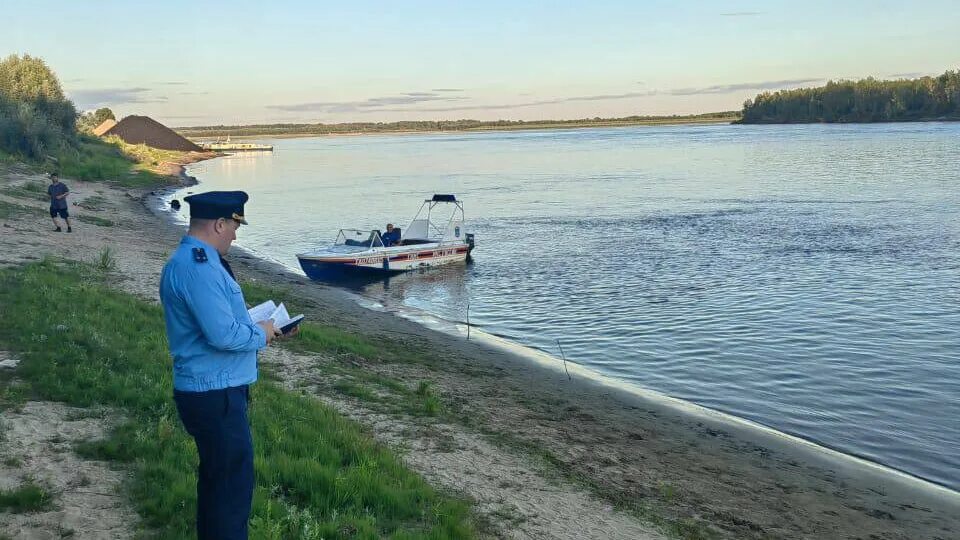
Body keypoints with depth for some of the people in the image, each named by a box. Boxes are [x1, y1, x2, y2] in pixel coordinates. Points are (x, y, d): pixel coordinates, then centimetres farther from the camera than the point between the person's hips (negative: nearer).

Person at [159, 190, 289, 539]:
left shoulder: (190, 260, 13)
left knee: (215, 478, 21)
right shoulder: (199, 268, -22)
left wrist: (254, 326, 12)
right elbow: (224, 335, -28)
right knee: (234, 483, -1)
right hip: (216, 395, -11)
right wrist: (260, 334, -10)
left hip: (208, 390, 11)